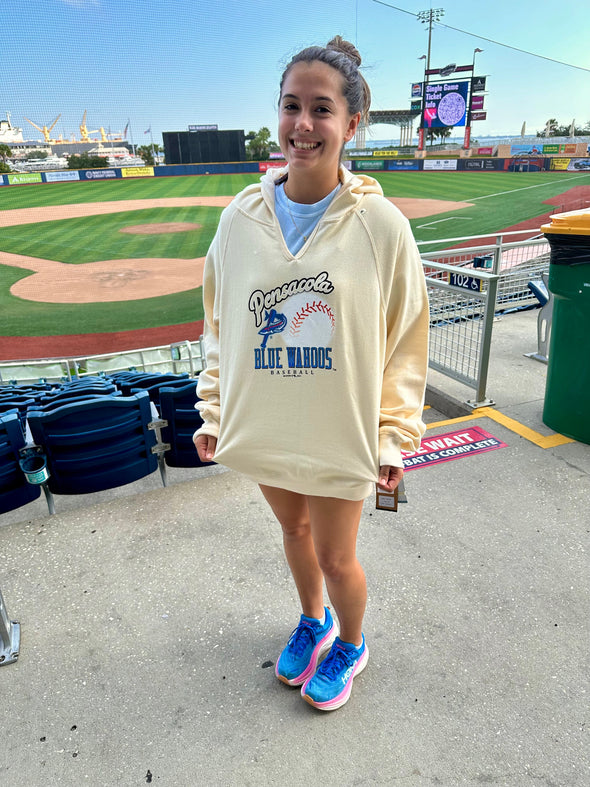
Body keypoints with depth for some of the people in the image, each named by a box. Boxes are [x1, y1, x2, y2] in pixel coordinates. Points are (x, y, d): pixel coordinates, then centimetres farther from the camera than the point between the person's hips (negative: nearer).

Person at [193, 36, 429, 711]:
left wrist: (395, 436, -5)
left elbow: (405, 340, -6)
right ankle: (313, 623, 55)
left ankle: (350, 644, 47)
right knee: (294, 530, 24)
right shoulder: (240, 218, -5)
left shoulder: (380, 224, -13)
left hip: (340, 433, -3)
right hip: (265, 427, 4)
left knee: (335, 557, 12)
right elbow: (220, 326, 5)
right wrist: (214, 413, 5)